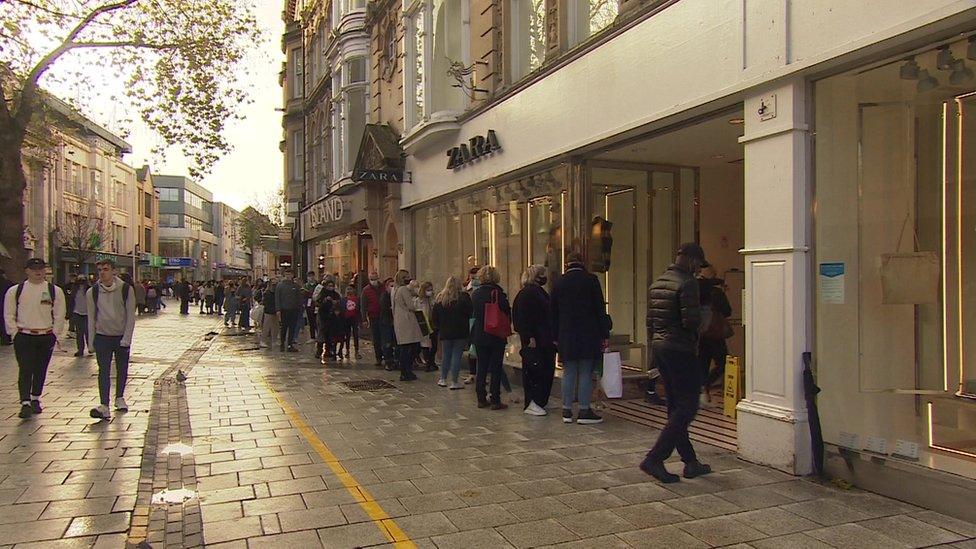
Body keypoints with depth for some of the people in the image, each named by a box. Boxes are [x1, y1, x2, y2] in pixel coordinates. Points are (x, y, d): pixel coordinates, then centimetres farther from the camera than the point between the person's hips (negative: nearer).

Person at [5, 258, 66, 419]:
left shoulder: (55, 291, 2)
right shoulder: (15, 291, 2)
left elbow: (59, 316, 3)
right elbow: (9, 315, 5)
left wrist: (55, 335, -1)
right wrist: (15, 333, -2)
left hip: (46, 336, 1)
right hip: (23, 337, -1)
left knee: (40, 371, 11)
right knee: (25, 370, -8)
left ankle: (35, 400, 26)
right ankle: (25, 404, -8)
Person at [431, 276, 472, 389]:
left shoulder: (439, 298, 4)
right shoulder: (463, 297, -8)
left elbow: (434, 316, 7)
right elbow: (470, 313, -7)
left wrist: (438, 328, 16)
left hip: (444, 333, 4)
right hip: (460, 333, -4)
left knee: (446, 355, 16)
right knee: (456, 355, 1)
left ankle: (443, 379, 20)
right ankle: (454, 382, 2)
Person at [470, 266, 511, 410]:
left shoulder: (476, 293, 1)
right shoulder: (498, 292, -13)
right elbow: (507, 313, -9)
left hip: (479, 336, 4)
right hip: (496, 337, -4)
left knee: (481, 367, 12)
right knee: (496, 369, 2)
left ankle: (481, 399, 15)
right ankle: (495, 401, 4)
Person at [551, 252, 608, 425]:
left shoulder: (558, 283, 6)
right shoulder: (591, 280, -3)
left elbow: (554, 313, 9)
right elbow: (600, 309, -4)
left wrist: (556, 337, 15)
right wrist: (605, 334, -1)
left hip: (566, 335, 3)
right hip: (589, 335, -3)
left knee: (569, 373, 8)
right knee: (586, 373, 1)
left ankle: (567, 411, 10)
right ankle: (584, 411, 3)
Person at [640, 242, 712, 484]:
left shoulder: (657, 283, 13)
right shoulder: (687, 283, -14)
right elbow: (691, 321, -22)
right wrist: (702, 317, 0)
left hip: (660, 347, 9)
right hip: (681, 350, -9)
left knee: (675, 407, 14)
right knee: (687, 407, -3)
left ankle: (690, 462, 23)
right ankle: (654, 459, -9)